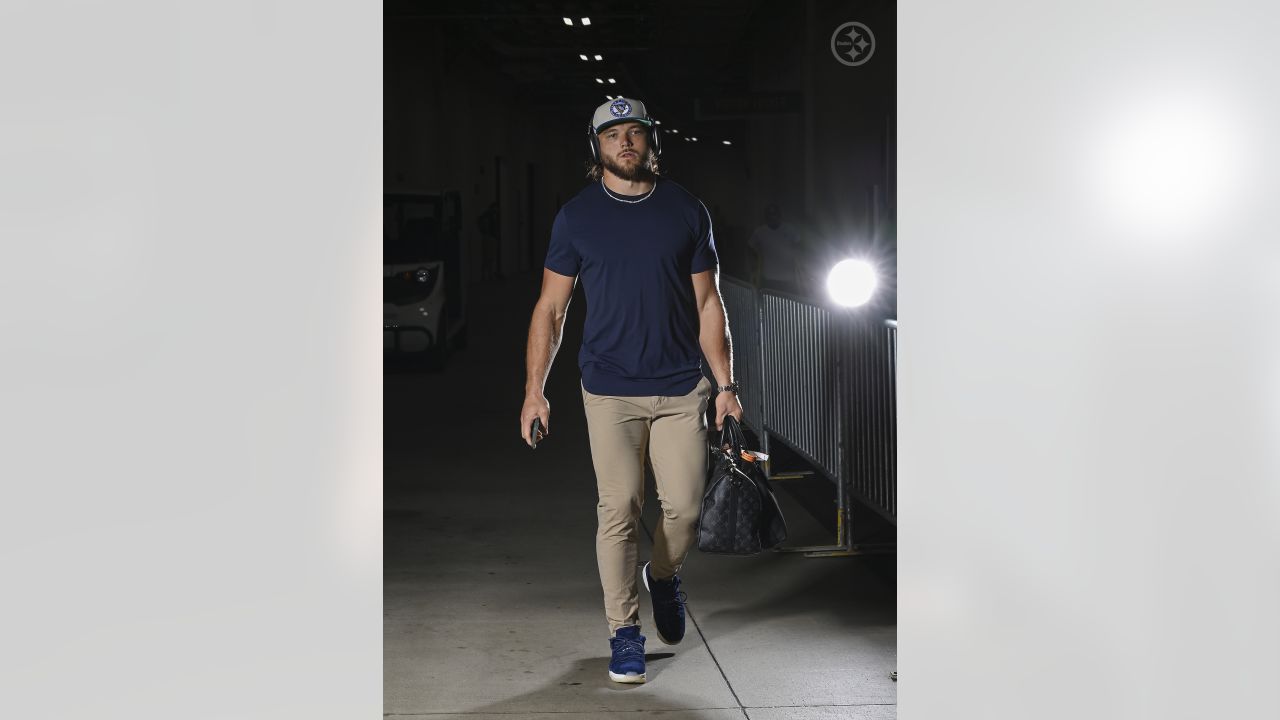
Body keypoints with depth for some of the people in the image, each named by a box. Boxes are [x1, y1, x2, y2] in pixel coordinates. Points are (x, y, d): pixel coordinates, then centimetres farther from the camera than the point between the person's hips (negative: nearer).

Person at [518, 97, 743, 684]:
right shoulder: (577, 216, 4)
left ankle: (663, 576, 33)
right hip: (610, 390, -1)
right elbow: (550, 307, 6)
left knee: (685, 506, 2)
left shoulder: (687, 211, 6)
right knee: (618, 512, -4)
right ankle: (624, 632, 8)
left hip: (682, 387, 1)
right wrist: (534, 389, -1)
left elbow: (708, 304, 10)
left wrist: (725, 383, 4)